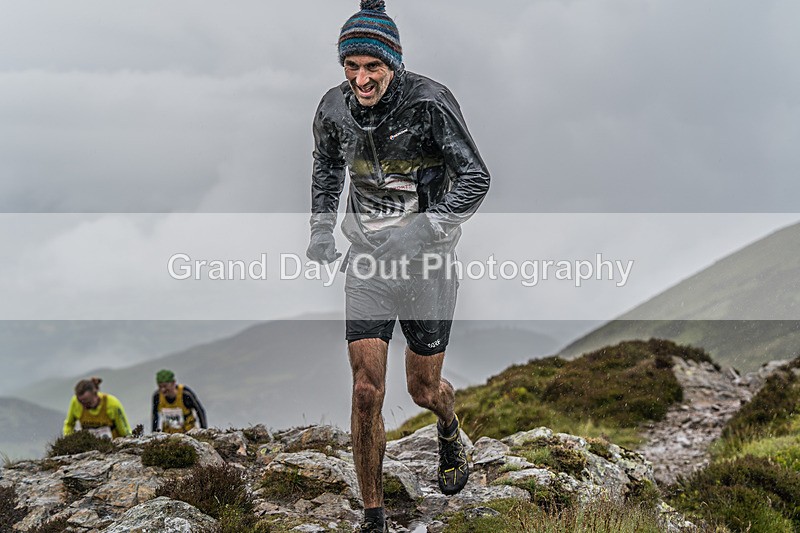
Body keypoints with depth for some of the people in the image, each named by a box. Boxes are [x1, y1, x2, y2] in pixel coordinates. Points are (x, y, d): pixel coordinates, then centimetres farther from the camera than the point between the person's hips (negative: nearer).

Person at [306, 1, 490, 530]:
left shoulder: (430, 102, -17)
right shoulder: (334, 108, -3)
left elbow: (475, 178, -17)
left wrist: (424, 229, -27)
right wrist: (322, 225, 9)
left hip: (426, 259, -2)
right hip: (368, 259, 3)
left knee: (424, 391, 10)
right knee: (367, 392, -7)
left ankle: (450, 428, 49)